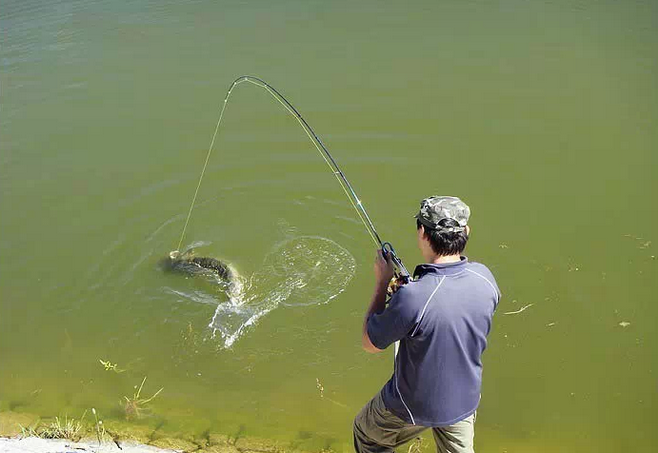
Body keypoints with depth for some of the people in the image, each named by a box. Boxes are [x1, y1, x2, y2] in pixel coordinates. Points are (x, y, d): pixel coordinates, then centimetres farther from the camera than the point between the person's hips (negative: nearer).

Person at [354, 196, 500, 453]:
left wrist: (382, 283, -12)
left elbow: (370, 343, -19)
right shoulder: (483, 277, -17)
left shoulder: (413, 297, -37)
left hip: (414, 406, -5)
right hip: (465, 401, 5)